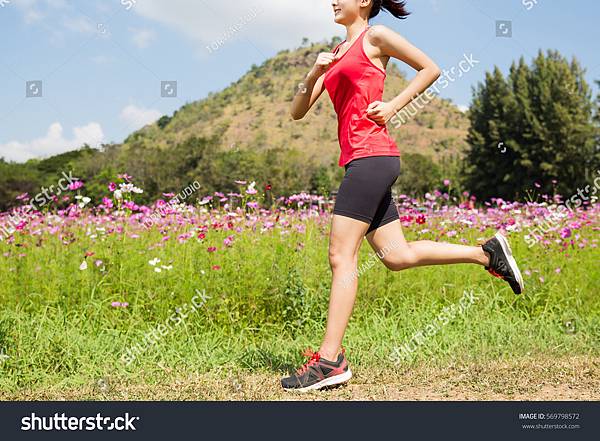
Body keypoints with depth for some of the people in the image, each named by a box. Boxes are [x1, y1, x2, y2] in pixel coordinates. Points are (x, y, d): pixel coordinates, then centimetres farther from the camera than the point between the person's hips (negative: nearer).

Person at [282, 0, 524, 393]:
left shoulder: (375, 36, 3)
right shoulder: (335, 54, 23)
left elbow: (431, 69, 4)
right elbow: (298, 112, 17)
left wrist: (392, 107, -4)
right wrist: (315, 73, 1)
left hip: (372, 157, -9)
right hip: (361, 162, 9)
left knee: (341, 256, -11)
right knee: (397, 256, 8)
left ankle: (330, 360, -9)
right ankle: (487, 253, 17)